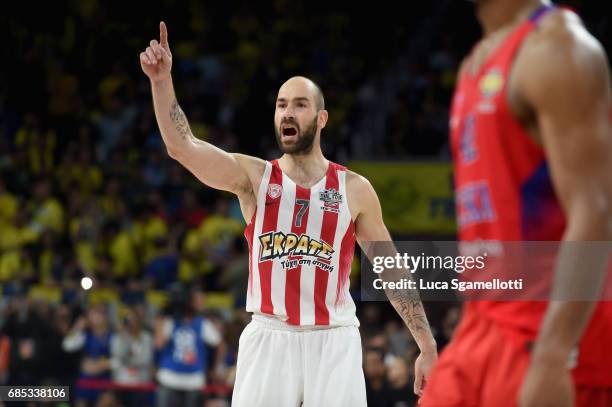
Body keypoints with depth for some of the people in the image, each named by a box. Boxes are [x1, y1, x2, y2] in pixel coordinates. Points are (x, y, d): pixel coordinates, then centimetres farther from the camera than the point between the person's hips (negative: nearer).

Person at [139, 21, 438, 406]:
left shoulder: (354, 189, 5)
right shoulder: (253, 176, 5)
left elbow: (393, 271, 8)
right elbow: (183, 147, -9)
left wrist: (428, 348, 5)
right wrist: (162, 80, -22)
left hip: (333, 343, 0)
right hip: (268, 339, 0)